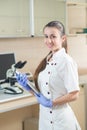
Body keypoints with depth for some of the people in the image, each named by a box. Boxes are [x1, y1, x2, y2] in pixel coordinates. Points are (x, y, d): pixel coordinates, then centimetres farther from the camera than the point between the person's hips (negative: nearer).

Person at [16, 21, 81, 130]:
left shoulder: (66, 61, -15)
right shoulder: (47, 61, 7)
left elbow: (74, 94, -17)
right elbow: (42, 91, 11)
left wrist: (51, 103, -17)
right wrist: (28, 87, -4)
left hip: (60, 119, -6)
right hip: (45, 116, 7)